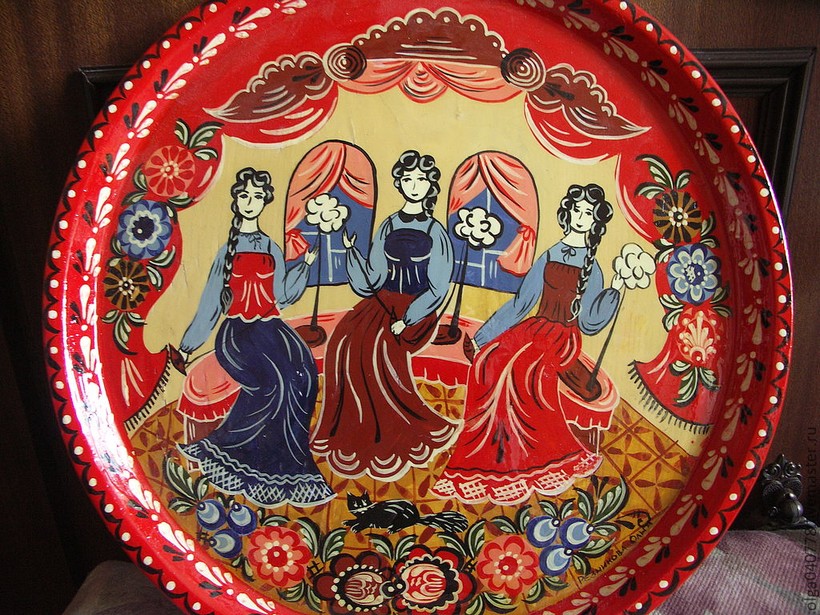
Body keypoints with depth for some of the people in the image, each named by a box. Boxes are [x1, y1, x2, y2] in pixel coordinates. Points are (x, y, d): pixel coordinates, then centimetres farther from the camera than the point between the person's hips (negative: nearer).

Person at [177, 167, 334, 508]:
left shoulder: (271, 248, 15)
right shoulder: (228, 249, 10)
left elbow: (282, 295, 7)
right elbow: (211, 299, 11)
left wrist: (305, 264, 1)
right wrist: (188, 344, 10)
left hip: (270, 327, 3)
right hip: (238, 329, -2)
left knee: (303, 372, -25)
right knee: (274, 380, -29)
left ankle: (287, 463, -15)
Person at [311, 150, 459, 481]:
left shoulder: (435, 231, 0)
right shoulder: (388, 226, 10)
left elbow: (437, 288, -6)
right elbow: (370, 281, 6)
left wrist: (406, 320, -16)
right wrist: (351, 250, -7)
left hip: (417, 308, -4)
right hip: (384, 301, 4)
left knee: (377, 347, -29)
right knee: (343, 342, -21)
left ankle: (392, 436, -10)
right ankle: (352, 429, -8)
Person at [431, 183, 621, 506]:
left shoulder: (591, 268, 2)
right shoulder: (548, 257, 12)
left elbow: (589, 322, -5)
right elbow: (520, 303, 13)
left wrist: (616, 288, -15)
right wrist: (483, 334, 11)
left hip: (563, 338, -4)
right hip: (535, 329, 4)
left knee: (521, 368, -30)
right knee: (490, 362, -21)